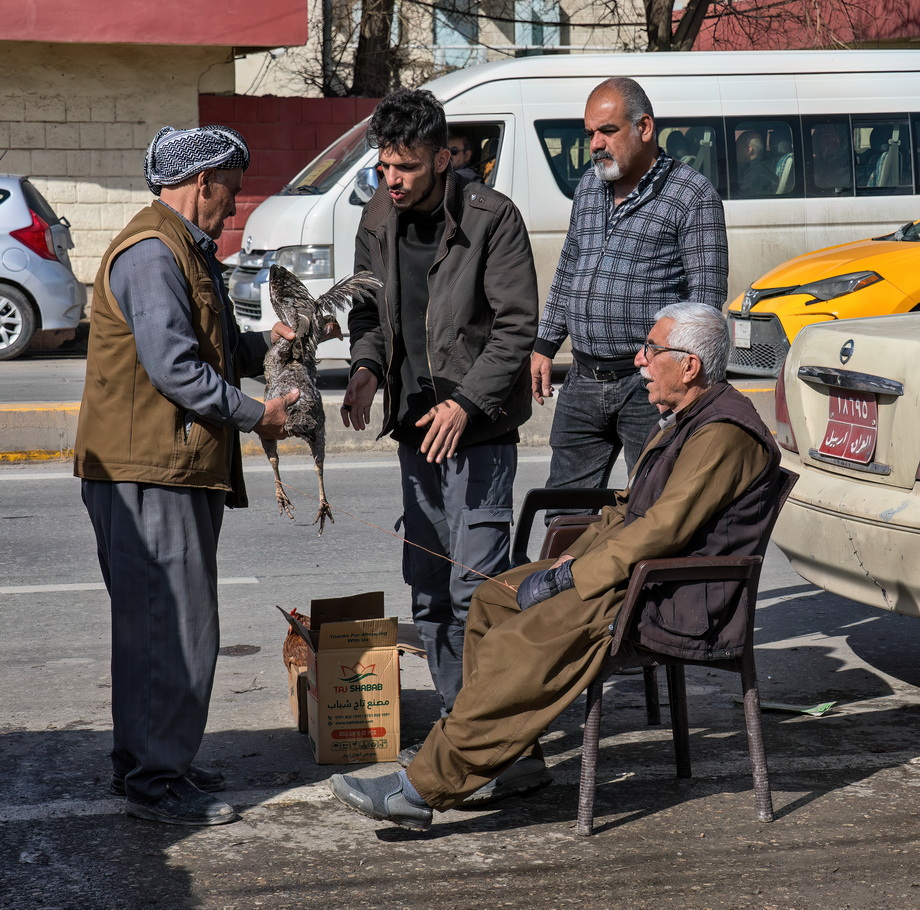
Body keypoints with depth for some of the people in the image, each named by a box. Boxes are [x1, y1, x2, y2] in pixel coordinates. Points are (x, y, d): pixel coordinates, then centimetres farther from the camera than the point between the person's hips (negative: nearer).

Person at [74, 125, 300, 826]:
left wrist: (263, 345, 9)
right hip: (150, 470, -11)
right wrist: (258, 414, -15)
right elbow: (175, 367, -22)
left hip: (176, 468, 11)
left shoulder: (183, 250, 20)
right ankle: (154, 777, -2)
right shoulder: (152, 253, -15)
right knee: (175, 623, -8)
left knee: (155, 621, 16)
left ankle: (143, 761, 25)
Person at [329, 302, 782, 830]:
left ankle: (423, 788, -25)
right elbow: (630, 511, 24)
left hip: (682, 608, -11)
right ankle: (508, 758, 9)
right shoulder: (683, 420, 17)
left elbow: (660, 532, -24)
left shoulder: (724, 435, -17)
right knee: (496, 597, 7)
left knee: (525, 642, -25)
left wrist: (564, 580, -19)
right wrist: (571, 560, 6)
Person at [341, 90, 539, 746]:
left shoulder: (492, 217, -11)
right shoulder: (379, 220, 7)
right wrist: (367, 366, -4)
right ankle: (456, 719, 22)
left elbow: (516, 323, -12)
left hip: (479, 429, -7)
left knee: (475, 586, -11)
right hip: (414, 426, 7)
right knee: (428, 587, 11)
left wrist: (465, 404, -20)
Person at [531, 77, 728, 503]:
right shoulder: (588, 187, 15)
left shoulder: (694, 196, -6)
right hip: (582, 384, 7)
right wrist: (544, 346, 19)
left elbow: (707, 295, -10)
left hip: (648, 386, -6)